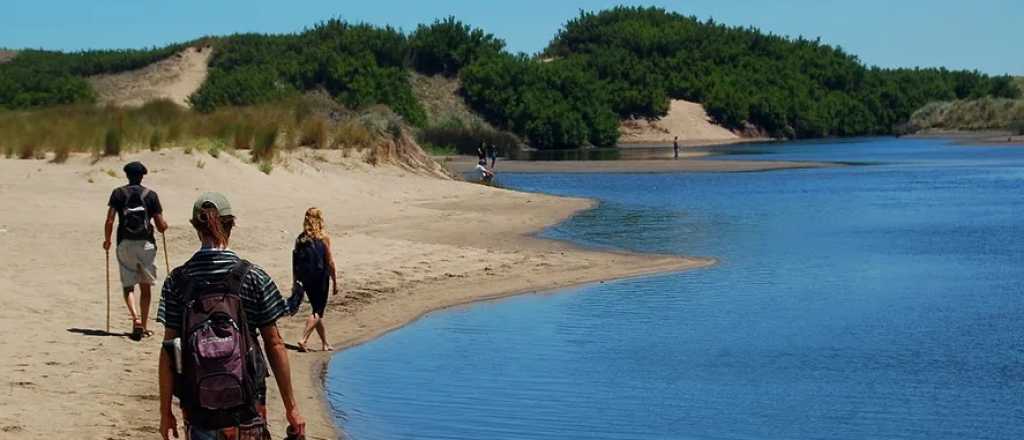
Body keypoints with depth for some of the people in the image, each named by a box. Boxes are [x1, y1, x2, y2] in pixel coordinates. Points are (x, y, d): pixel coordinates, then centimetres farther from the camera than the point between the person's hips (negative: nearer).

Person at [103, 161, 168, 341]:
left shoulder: (118, 193, 1)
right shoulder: (151, 195, 1)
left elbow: (109, 221, -6)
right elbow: (161, 226, 0)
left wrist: (107, 240, 10)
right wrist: (164, 225, 23)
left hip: (125, 244, 0)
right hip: (146, 244, 0)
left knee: (128, 286, 5)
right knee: (146, 286, 13)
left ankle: (136, 318, -18)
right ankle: (144, 326, 16)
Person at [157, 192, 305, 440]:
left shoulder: (177, 281, -2)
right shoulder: (253, 277, -5)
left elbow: (168, 349, -2)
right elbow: (274, 345, -3)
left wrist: (165, 411, 5)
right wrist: (291, 407, 3)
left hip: (197, 406, 2)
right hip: (246, 402, -1)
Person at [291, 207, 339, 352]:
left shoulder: (300, 239, 4)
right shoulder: (323, 238, -9)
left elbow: (294, 262, 5)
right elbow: (330, 262, -8)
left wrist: (296, 282, 13)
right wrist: (335, 282, -2)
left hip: (305, 279, 5)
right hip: (320, 279, -5)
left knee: (317, 309, 16)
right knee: (318, 312, 1)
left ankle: (325, 343, 23)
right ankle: (303, 339, -16)